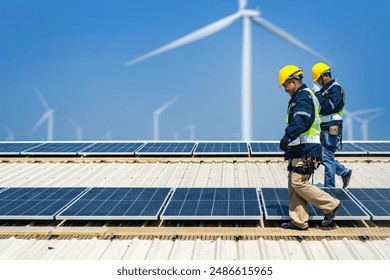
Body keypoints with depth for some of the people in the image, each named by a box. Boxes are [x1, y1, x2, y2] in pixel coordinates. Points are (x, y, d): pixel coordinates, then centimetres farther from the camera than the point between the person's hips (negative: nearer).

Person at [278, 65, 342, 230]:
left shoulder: (303, 96, -11)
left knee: (299, 183, -11)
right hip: (300, 149, 11)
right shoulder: (301, 96, 22)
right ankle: (299, 221, 10)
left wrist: (287, 137, -38)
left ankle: (331, 205, 0)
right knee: (293, 184, 8)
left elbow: (300, 121, -28)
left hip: (306, 150, -11)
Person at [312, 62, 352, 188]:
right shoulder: (325, 89, 17)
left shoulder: (336, 88, -11)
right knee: (325, 156, 12)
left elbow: (328, 106, -24)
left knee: (327, 157, -7)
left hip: (331, 128, -9)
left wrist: (317, 94, -16)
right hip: (324, 128, 9)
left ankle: (329, 186, -1)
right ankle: (345, 172, 27)